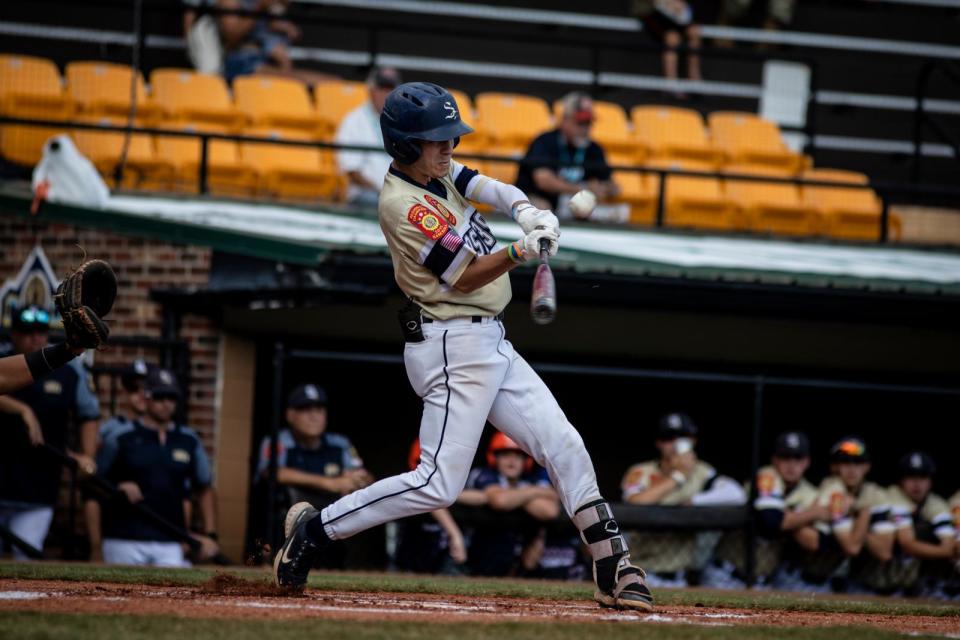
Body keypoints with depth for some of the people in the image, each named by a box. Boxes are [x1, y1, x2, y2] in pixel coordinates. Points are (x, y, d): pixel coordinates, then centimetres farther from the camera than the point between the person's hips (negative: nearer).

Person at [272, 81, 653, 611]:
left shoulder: (436, 171, 9)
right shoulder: (403, 205, -17)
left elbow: (489, 188, 2)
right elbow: (465, 277, -17)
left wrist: (525, 210, -20)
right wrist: (521, 252, -31)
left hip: (490, 343, 10)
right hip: (454, 346, -10)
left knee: (564, 447, 4)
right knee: (438, 483, -13)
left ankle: (614, 571, 5)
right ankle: (315, 529, -2)